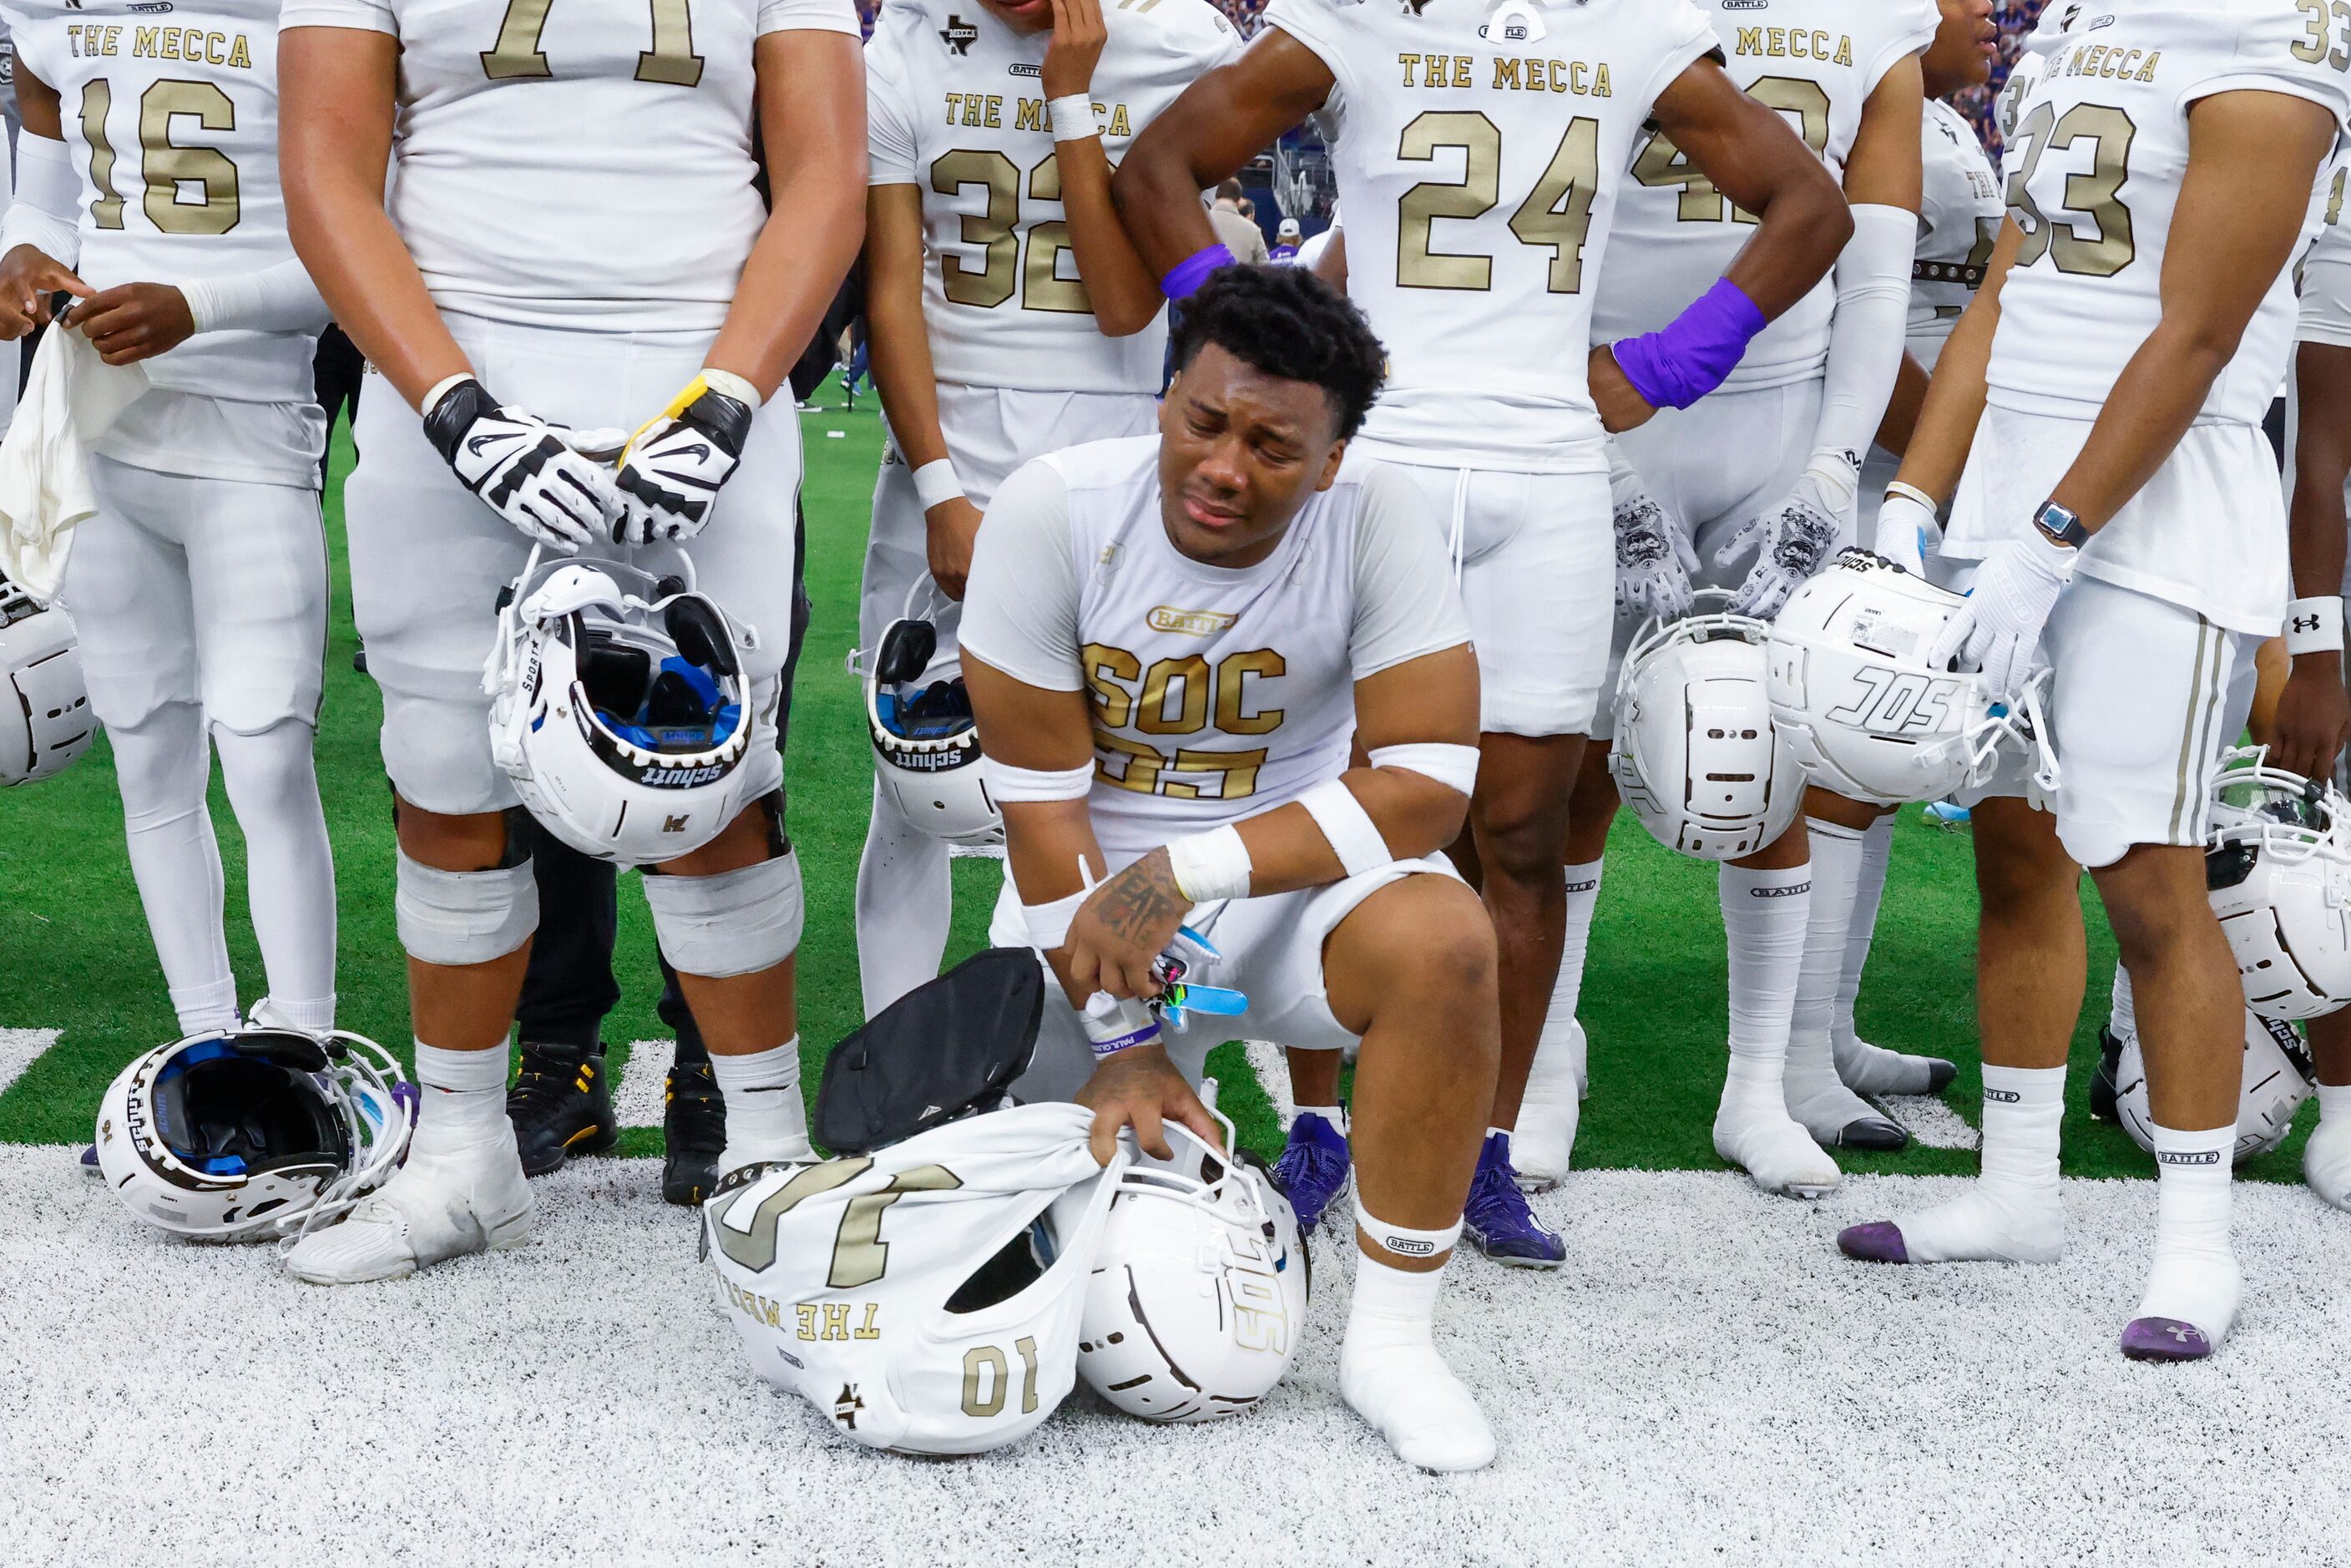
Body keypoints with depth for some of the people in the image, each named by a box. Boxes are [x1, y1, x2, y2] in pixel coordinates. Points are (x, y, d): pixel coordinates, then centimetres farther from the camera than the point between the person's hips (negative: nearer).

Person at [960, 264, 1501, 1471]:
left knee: (1440, 936, -32)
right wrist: (1124, 1043, -15)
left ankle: (1389, 1339, -16)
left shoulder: (1377, 523, -17)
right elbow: (1042, 800, -12)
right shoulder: (1050, 511, -15)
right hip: (1093, 893, 1)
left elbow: (1427, 786, -21)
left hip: (1296, 875, -1)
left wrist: (1190, 872, -30)